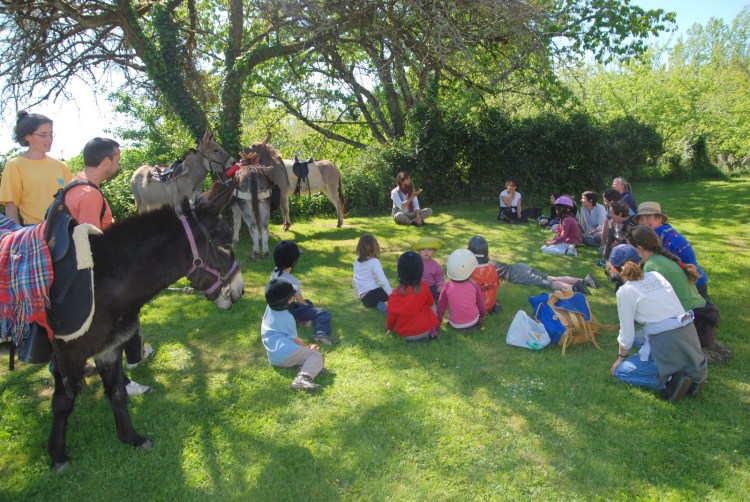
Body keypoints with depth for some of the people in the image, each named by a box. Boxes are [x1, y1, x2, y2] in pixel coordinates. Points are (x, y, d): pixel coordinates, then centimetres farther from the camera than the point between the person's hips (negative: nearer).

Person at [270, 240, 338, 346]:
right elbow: (301, 302, -13)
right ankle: (321, 333, -41)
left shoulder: (275, 272, -2)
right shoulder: (292, 281, -24)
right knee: (324, 314, -15)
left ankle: (302, 319, 5)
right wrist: (312, 309, 5)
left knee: (308, 302, 31)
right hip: (289, 312, -8)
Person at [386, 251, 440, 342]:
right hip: (424, 331, -1)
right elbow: (431, 303, 4)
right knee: (432, 307, 20)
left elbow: (392, 316, -5)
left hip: (404, 335, 2)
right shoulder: (424, 287, -15)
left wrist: (389, 328, 16)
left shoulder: (395, 293, -15)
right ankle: (432, 332, 15)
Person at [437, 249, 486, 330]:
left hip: (455, 324, -2)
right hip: (473, 322, 2)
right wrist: (482, 314, 28)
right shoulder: (474, 287, -8)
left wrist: (437, 324, 11)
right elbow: (481, 305, 6)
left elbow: (441, 307, -2)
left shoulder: (447, 288, -11)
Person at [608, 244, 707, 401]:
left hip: (667, 346, -7)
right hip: (690, 337, 7)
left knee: (620, 371, 10)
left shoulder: (625, 291, -7)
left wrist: (621, 357, 16)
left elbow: (627, 336, -2)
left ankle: (671, 380, -8)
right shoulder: (656, 275, 11)